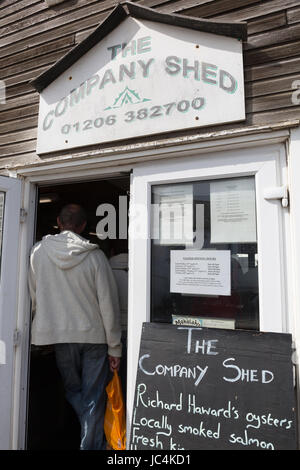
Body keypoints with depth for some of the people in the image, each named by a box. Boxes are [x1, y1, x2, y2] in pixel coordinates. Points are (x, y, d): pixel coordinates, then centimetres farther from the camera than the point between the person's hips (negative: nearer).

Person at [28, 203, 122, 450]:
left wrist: (43, 331, 18)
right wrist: (114, 347, -1)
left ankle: (94, 437, 31)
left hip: (59, 336, 2)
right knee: (94, 398, 12)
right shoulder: (95, 255, -11)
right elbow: (109, 305, -10)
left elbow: (34, 299, 2)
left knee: (74, 391, 22)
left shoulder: (38, 251, -5)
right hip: (95, 336, -2)